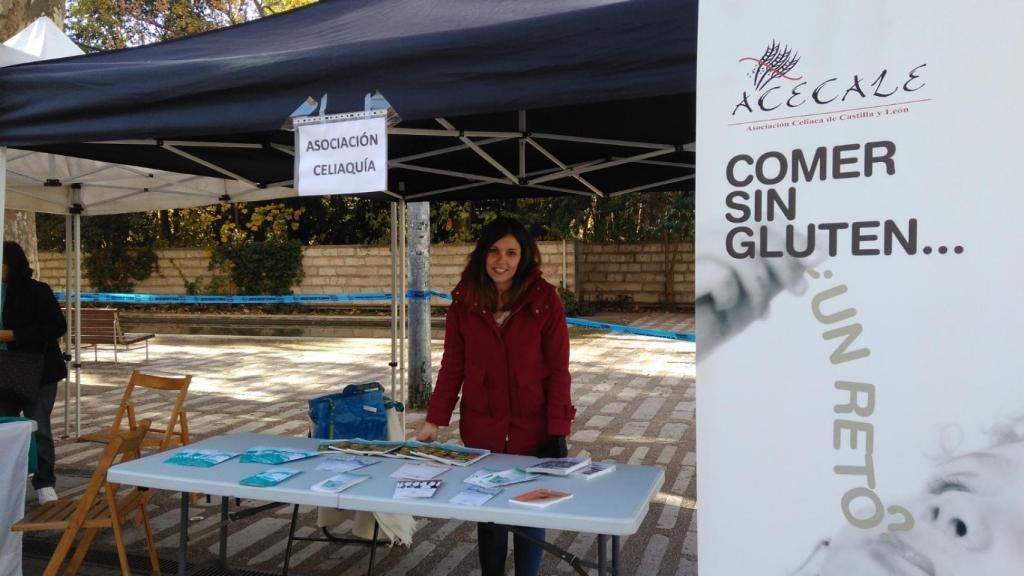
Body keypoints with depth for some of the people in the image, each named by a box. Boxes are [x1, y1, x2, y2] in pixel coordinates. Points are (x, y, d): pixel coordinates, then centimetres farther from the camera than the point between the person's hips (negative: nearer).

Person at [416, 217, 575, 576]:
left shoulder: (544, 299, -8)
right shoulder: (464, 302, -1)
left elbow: (558, 369, -8)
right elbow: (452, 367, 3)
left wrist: (558, 431, -11)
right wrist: (433, 422, -2)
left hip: (532, 429, -2)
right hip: (481, 430, 2)